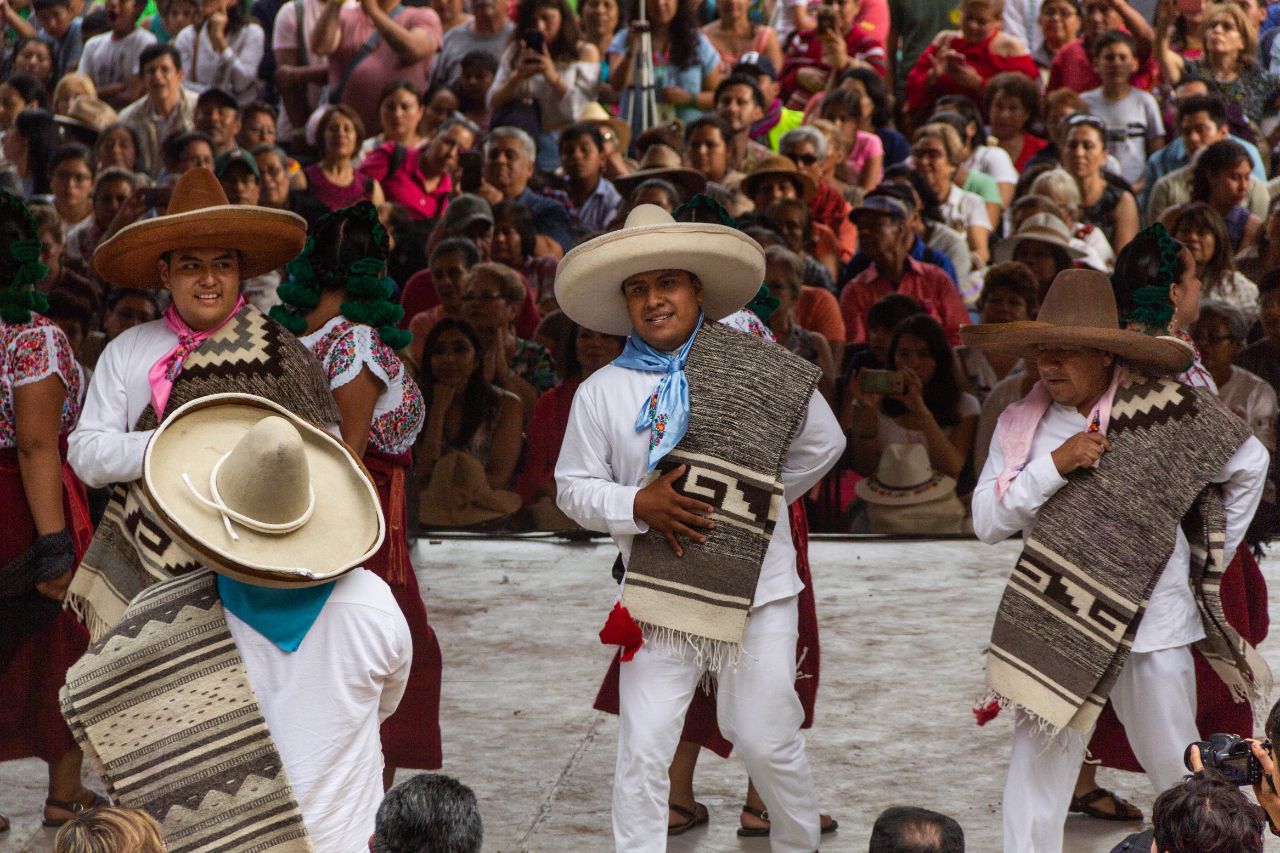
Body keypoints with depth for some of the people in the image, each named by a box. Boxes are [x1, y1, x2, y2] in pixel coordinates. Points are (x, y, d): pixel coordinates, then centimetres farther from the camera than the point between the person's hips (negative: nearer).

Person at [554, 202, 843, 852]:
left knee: (766, 740, 5)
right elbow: (573, 486, 6)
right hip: (657, 594, 1)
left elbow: (823, 445, 9)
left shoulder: (756, 370, -2)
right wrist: (639, 504, -11)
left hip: (757, 586, -1)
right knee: (643, 749, -3)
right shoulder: (600, 393, 2)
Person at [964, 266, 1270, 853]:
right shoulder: (1021, 424, 1)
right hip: (1054, 622, 1)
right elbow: (986, 522, -4)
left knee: (1174, 761, 9)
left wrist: (1215, 553, 12)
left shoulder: (1162, 410, -5)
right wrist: (1053, 466, -15)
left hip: (1151, 617, -1)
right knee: (1038, 756, -3)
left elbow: (1249, 462, 9)